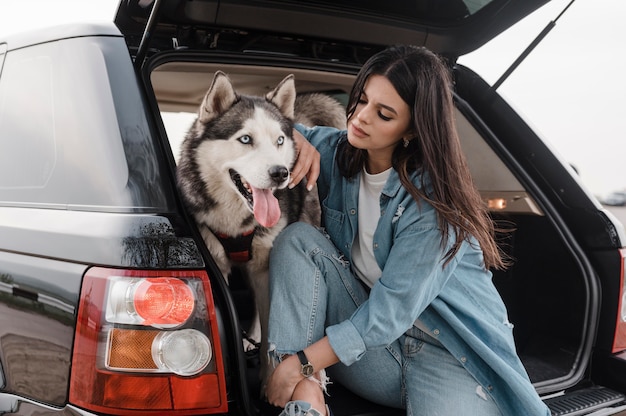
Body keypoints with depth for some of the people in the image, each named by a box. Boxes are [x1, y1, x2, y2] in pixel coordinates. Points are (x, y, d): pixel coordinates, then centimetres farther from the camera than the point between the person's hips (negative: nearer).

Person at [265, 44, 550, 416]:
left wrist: (303, 362, -24)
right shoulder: (336, 153, -1)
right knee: (298, 237, -15)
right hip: (371, 335, 5)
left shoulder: (432, 195, -18)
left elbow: (393, 308, -22)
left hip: (445, 349, -5)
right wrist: (298, 139, -9)